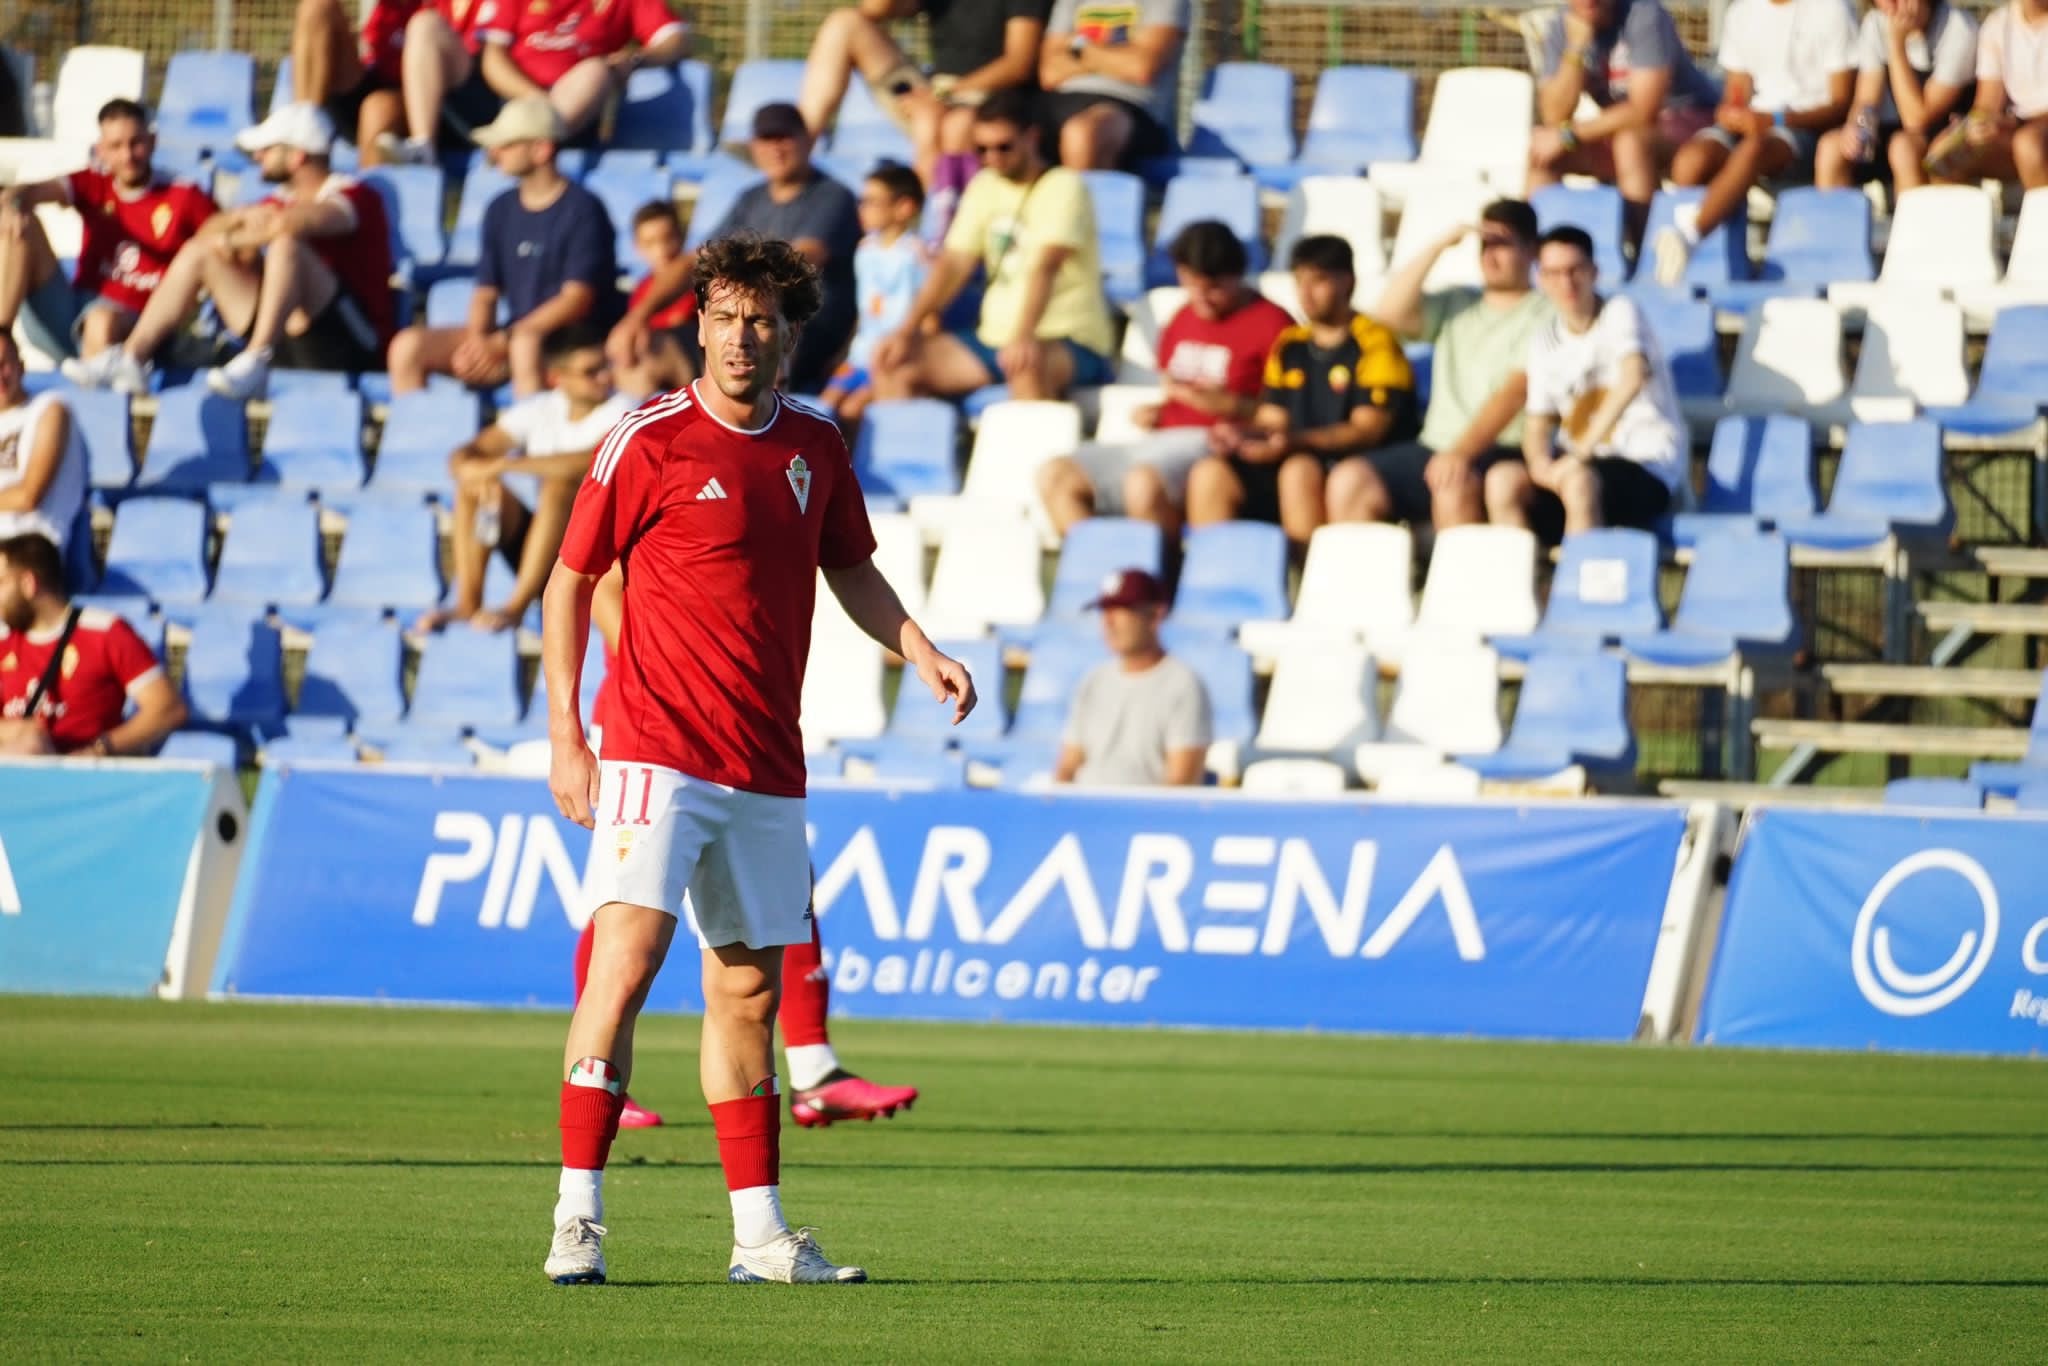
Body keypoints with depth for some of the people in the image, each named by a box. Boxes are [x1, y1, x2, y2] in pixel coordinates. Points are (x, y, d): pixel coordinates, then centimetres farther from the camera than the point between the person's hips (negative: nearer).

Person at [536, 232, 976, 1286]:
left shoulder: (816, 446, 9)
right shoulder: (648, 442, -7)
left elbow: (850, 569, 23)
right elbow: (569, 584, -2)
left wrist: (921, 654, 7)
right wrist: (564, 734, -7)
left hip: (767, 765, 6)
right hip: (658, 752, -6)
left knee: (749, 988, 10)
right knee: (626, 957, -17)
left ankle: (759, 1233, 16)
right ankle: (577, 1217, -18)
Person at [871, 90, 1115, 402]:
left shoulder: (1062, 187, -8)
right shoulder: (984, 187, 11)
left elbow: (1046, 266, -24)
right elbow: (954, 263, 6)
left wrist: (1025, 338, -39)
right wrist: (908, 330, -8)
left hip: (1071, 344, -7)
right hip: (994, 338, 7)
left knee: (1028, 365, -40)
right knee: (893, 360, -7)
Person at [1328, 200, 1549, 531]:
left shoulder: (1541, 315, -1)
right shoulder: (1456, 305, 19)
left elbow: (1513, 392, -13)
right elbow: (1389, 312, 6)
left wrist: (1462, 453, -26)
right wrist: (1439, 246, 0)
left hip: (1500, 452, -6)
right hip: (1433, 447, 6)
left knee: (1455, 485, -39)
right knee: (1349, 480, -16)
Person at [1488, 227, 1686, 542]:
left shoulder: (1619, 312, -6)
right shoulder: (1545, 341, 12)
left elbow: (1633, 376, -25)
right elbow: (1538, 421, 13)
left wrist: (1582, 451, -29)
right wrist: (1540, 462, -13)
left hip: (1646, 470, -5)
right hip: (1583, 461, 6)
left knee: (1578, 481, -37)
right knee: (1502, 479, -21)